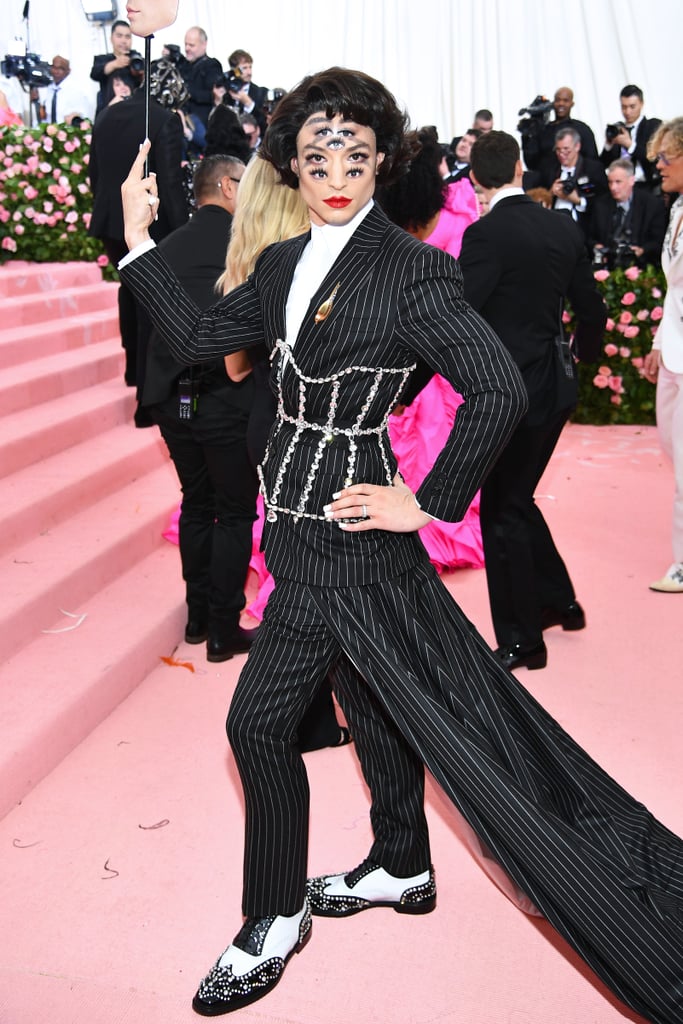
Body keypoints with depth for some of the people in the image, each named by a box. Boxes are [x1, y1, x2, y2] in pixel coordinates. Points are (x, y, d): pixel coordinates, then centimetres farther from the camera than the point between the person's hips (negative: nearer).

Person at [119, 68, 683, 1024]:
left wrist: (428, 501, -17)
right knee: (372, 703, 21)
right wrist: (138, 240, 5)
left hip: (343, 536, -8)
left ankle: (275, 924, 21)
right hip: (309, 525, 8)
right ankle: (401, 869, 42)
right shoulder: (284, 264, 8)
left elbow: (500, 390, -21)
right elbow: (198, 337, 12)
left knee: (259, 717, -1)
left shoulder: (410, 267, -15)